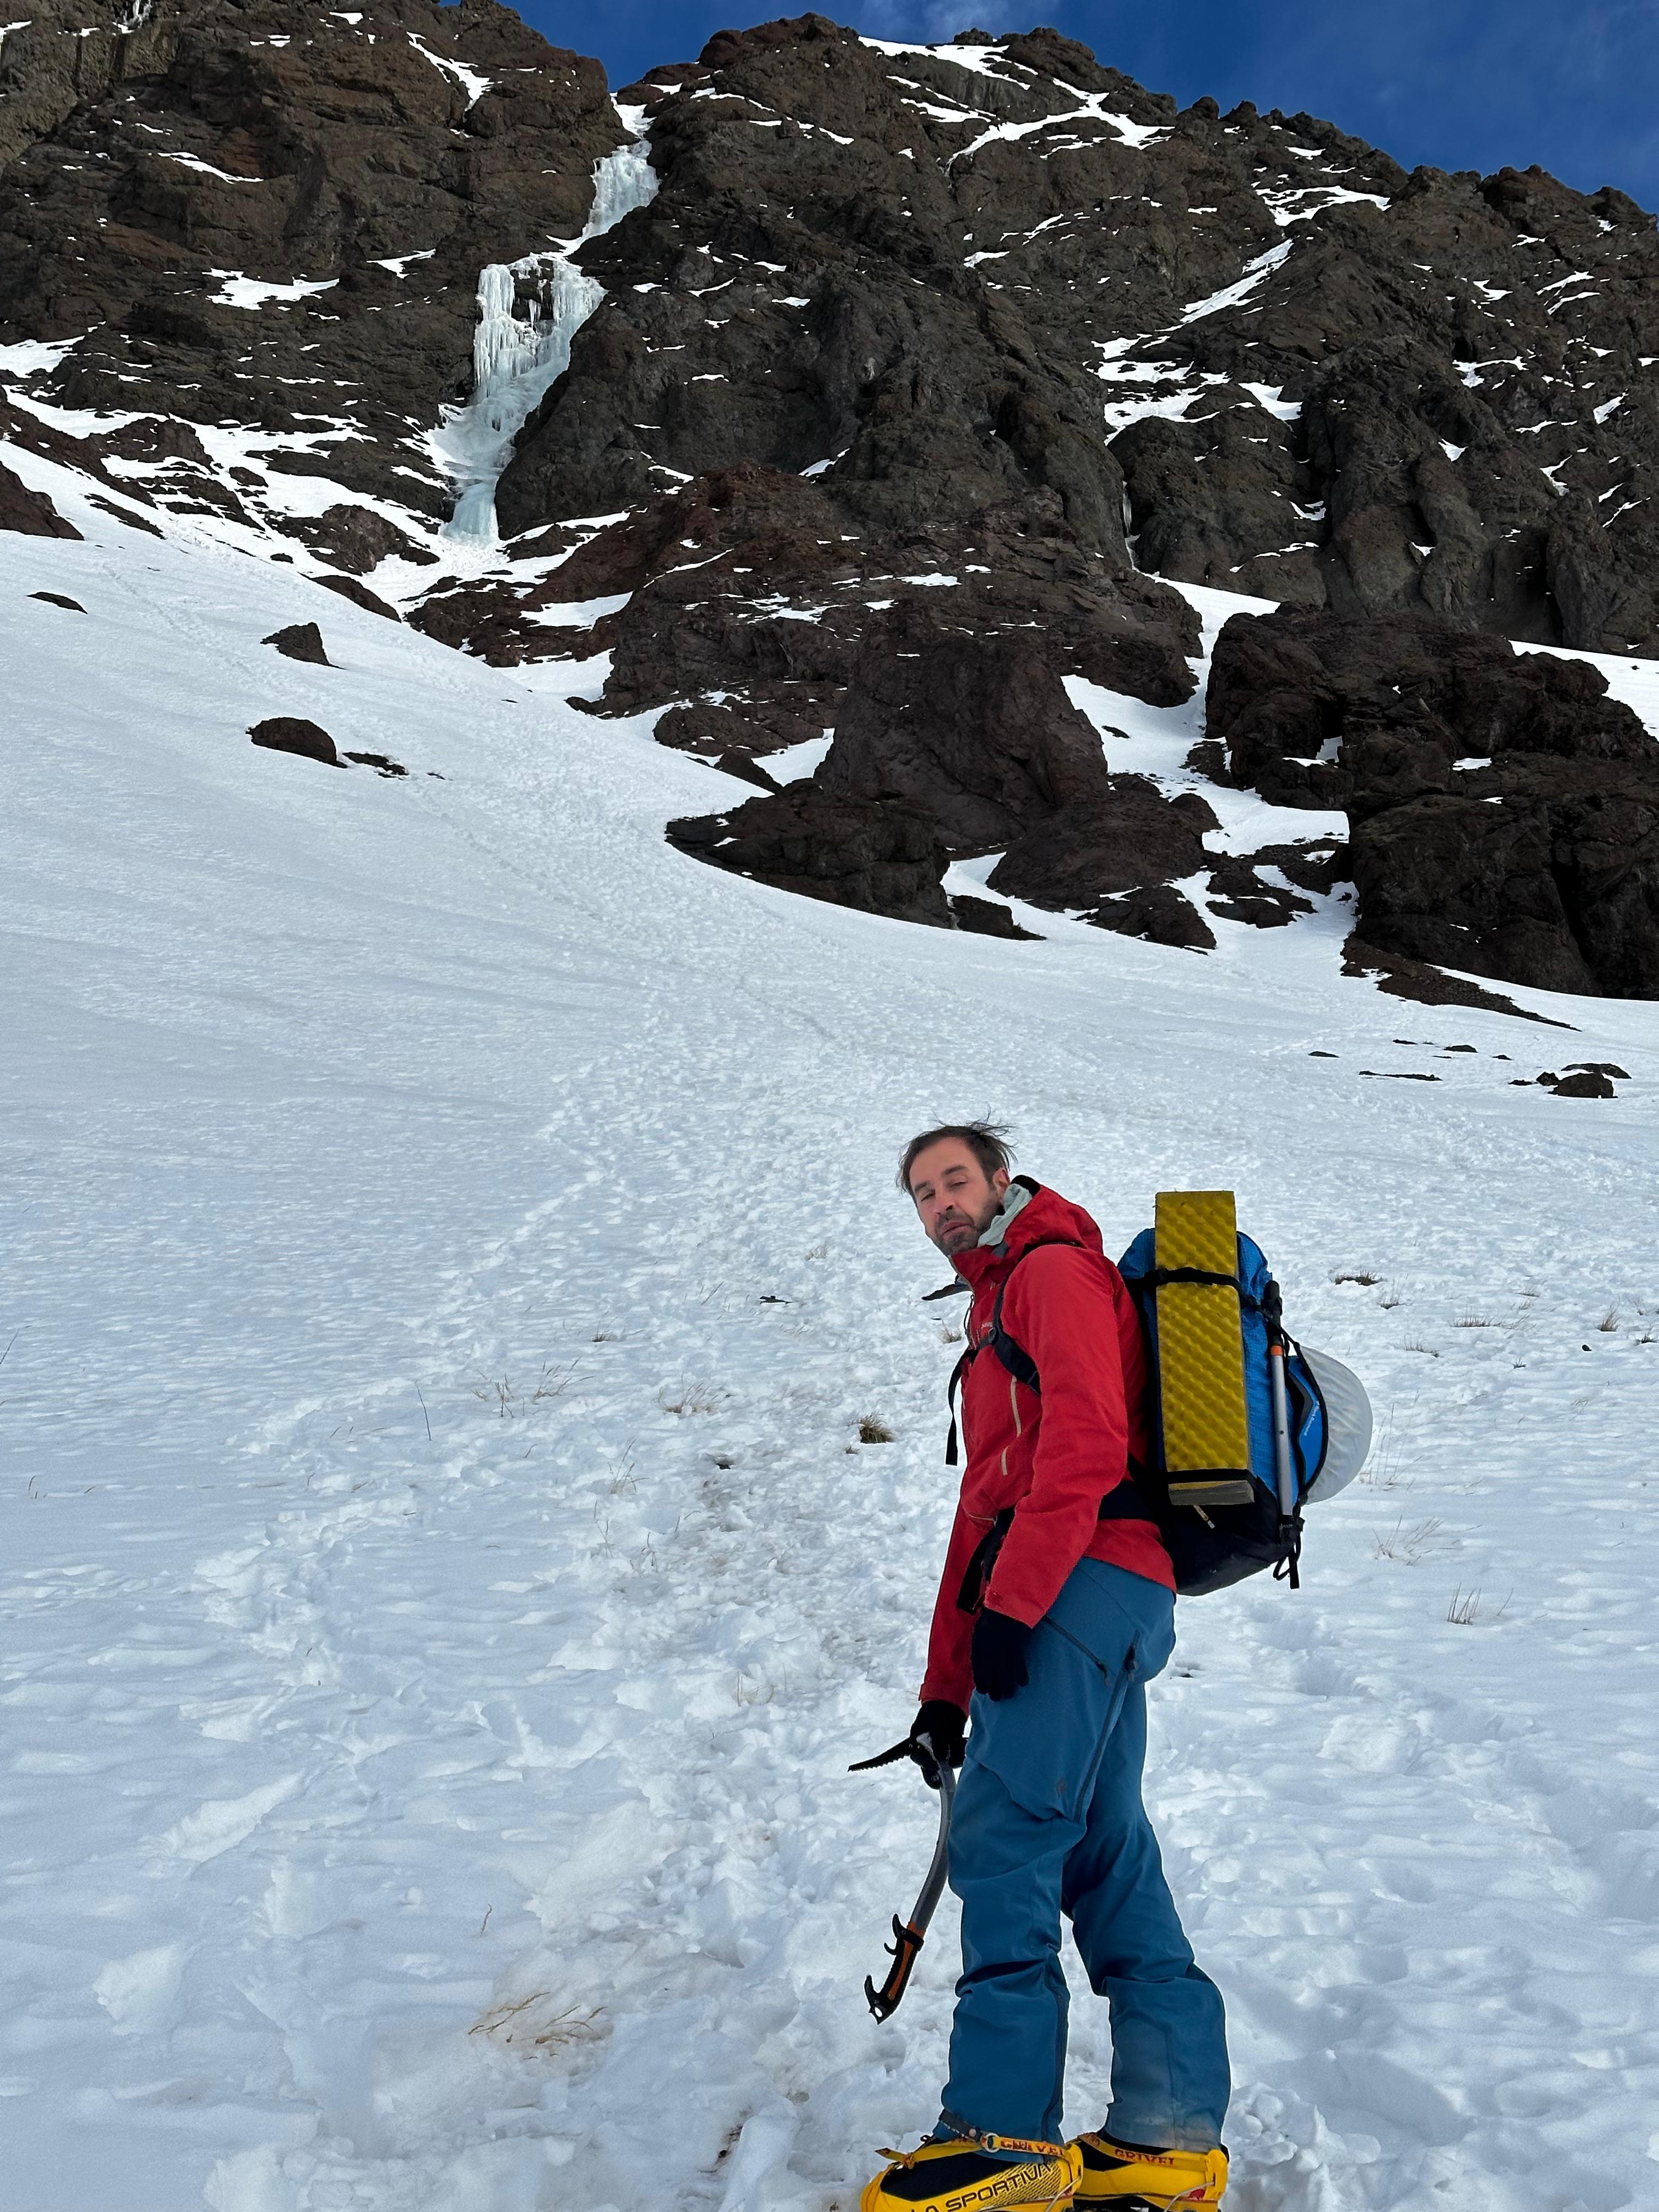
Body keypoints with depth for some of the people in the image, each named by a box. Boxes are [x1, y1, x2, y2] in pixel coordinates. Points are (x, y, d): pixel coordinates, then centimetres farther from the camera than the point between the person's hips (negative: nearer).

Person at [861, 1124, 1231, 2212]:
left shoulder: (1055, 1269, 0)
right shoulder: (998, 1313, 30)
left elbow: (1088, 1440, -16)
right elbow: (983, 1504, 28)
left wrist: (1009, 1599, -21)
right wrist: (947, 1685, 25)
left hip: (1080, 1584, -10)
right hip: (1088, 1603, 10)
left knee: (1005, 1844, -11)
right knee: (1105, 1858, 8)